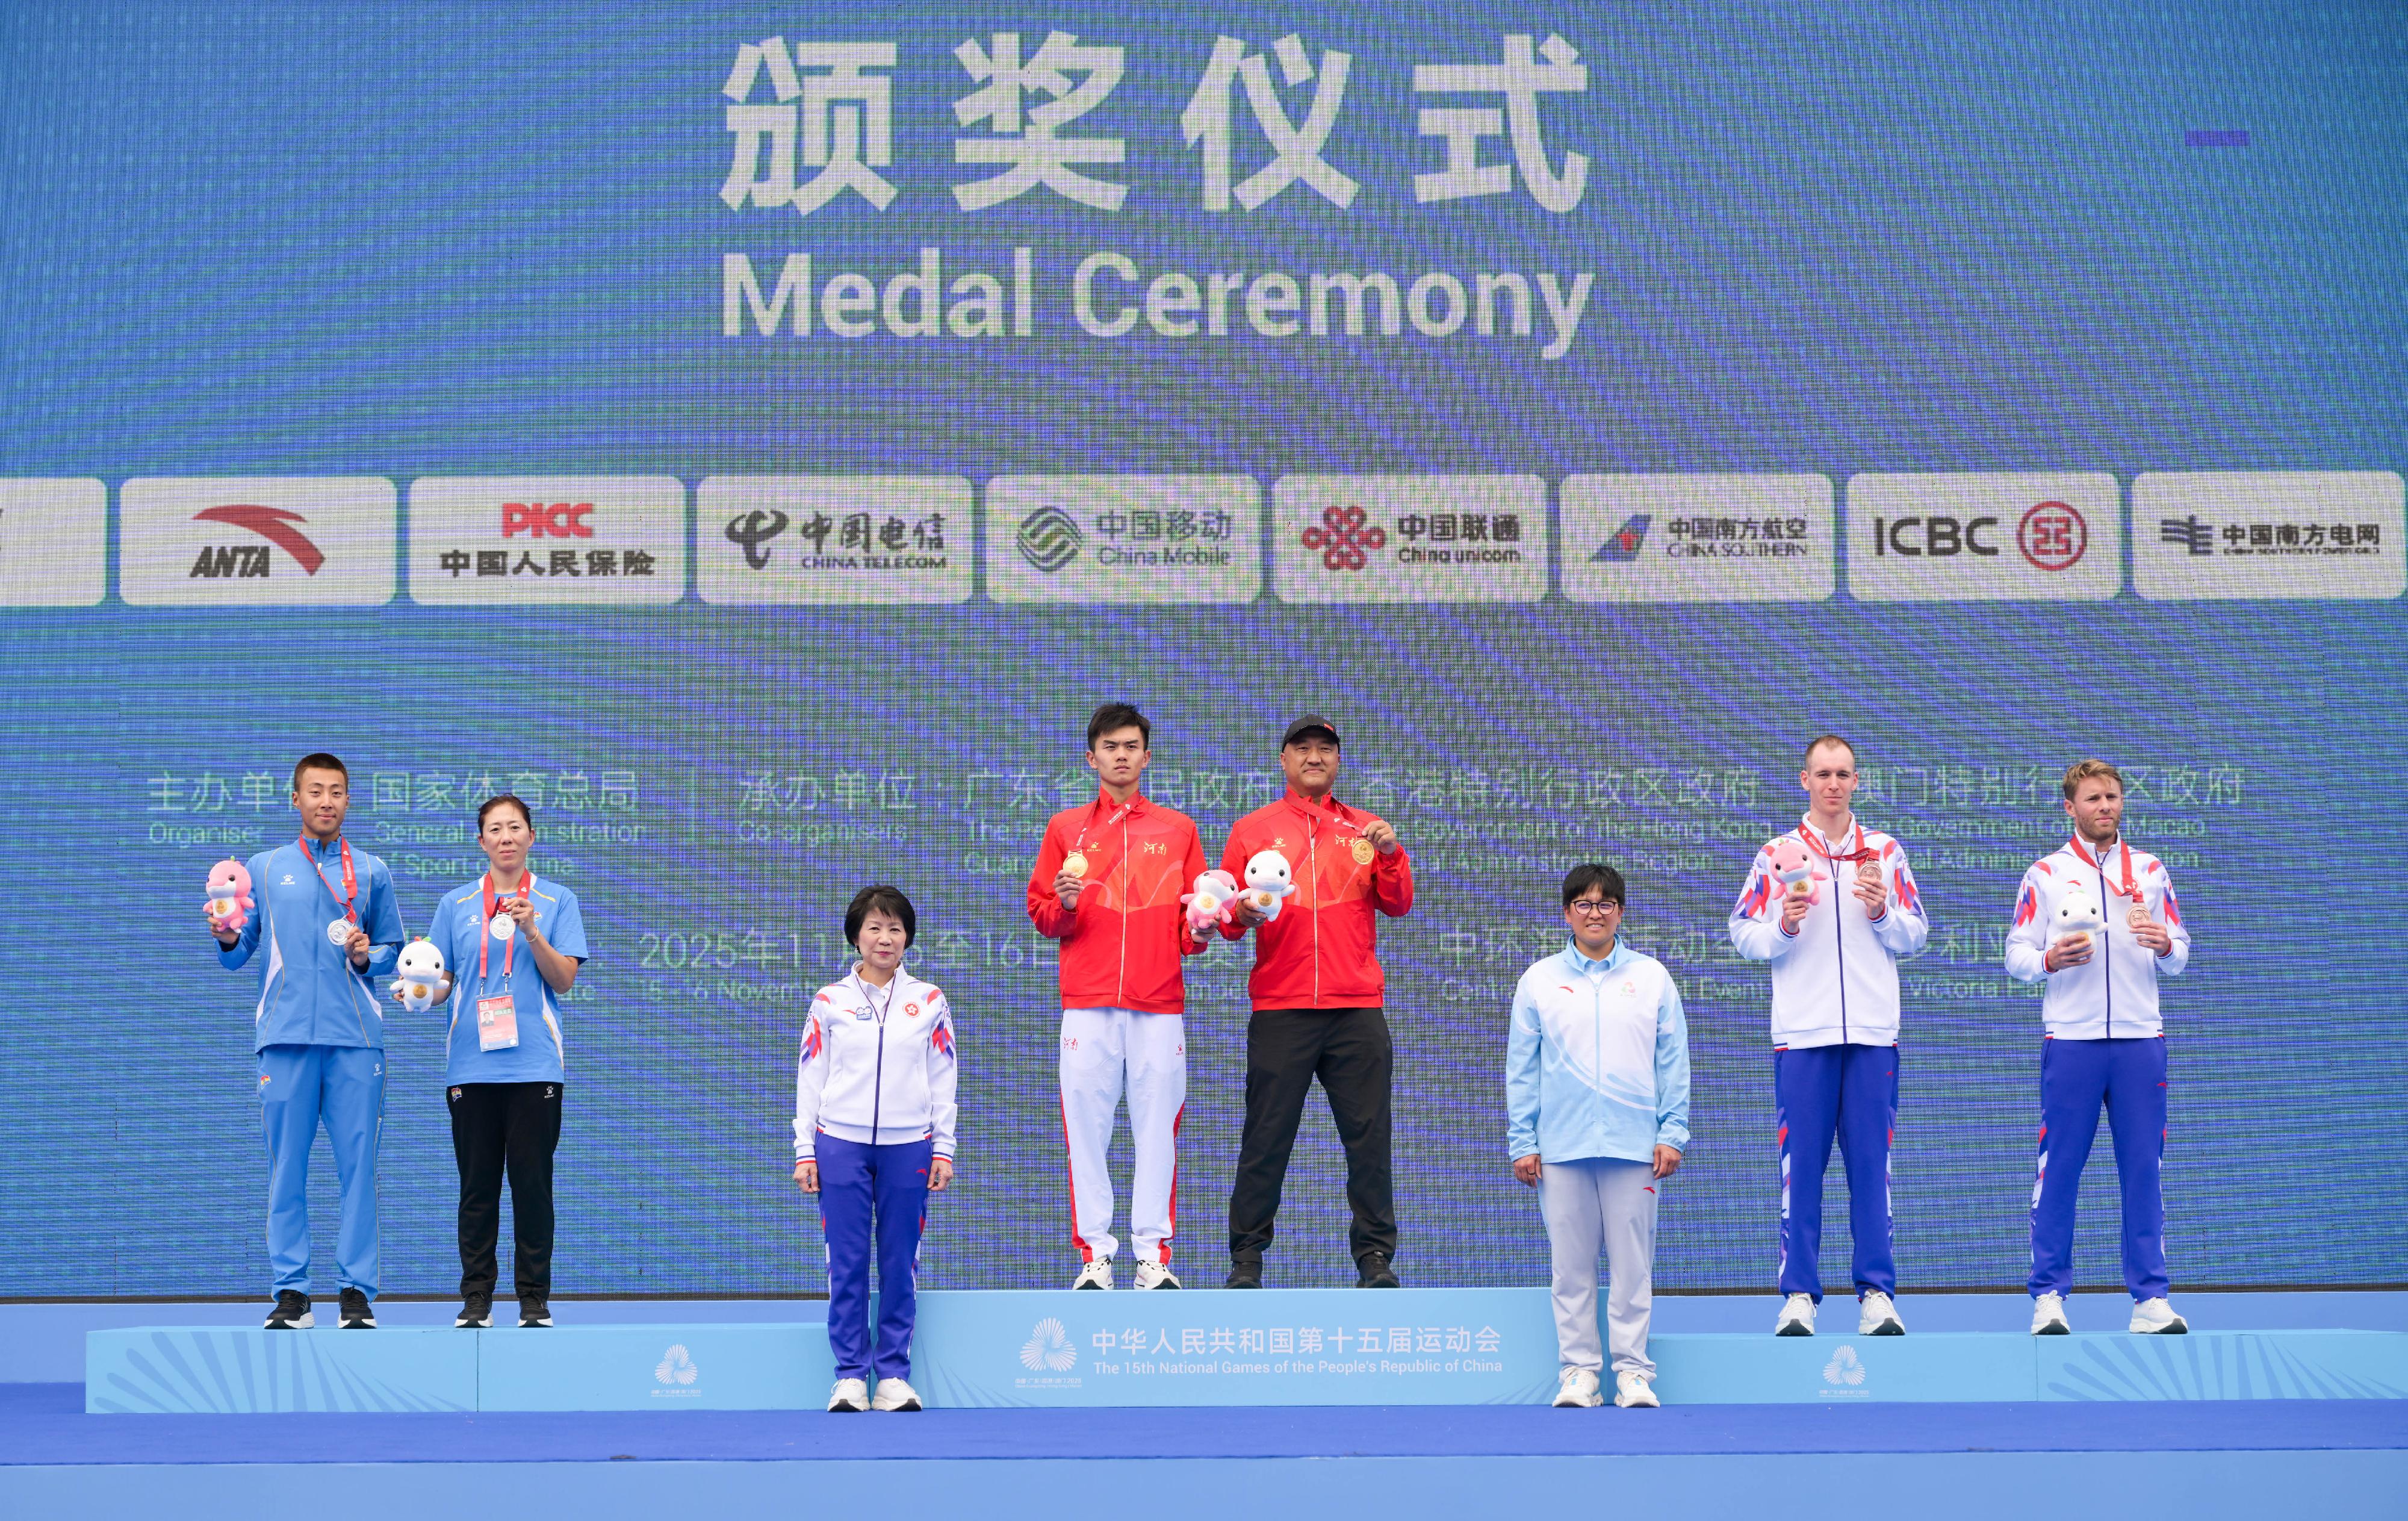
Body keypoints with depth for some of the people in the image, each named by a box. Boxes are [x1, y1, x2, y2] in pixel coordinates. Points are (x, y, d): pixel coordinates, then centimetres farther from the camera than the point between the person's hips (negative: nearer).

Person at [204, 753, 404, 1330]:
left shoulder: (371, 872, 14)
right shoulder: (263, 869, 13)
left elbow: (393, 951, 15)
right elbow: (236, 956, 12)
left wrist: (367, 957, -5)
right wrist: (227, 938, -9)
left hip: (355, 1039, 0)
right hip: (286, 1035, 0)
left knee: (358, 1163, -4)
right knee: (286, 1167, -2)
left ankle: (356, 1290, -1)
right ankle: (291, 1293, 1)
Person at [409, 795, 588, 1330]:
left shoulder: (557, 901, 7)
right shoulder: (456, 905, 12)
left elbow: (564, 980, 0)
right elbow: (442, 981, 12)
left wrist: (531, 930, -13)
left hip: (536, 1065, -1)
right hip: (471, 1064, 1)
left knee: (532, 1183, -2)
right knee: (477, 1185, 1)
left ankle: (535, 1298, 4)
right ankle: (476, 1298, 7)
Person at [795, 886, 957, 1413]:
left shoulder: (929, 1001, 9)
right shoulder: (829, 1002, 7)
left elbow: (943, 1081, 9)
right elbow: (810, 1079, 7)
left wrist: (943, 1149, 3)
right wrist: (804, 1151, 2)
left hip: (908, 1147, 0)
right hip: (841, 1145, 0)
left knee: (900, 1264, 2)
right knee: (847, 1262, -1)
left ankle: (895, 1375, 9)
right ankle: (850, 1375, 4)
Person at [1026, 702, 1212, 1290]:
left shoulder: (1177, 829, 14)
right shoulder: (1066, 828, 12)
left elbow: (1192, 918, 14)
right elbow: (1040, 914, 10)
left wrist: (1199, 926, -8)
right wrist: (1063, 905, -10)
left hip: (1160, 1003, 0)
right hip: (1087, 1001, 0)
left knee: (1157, 1126, -3)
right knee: (1086, 1125, -4)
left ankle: (1155, 1253, 1)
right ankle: (1094, 1254, 0)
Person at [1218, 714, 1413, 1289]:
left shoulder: (1363, 830, 15)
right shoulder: (1253, 830, 11)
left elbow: (1398, 906, 6)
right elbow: (1225, 915, 8)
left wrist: (1390, 854, -10)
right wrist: (1244, 912, -14)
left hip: (1357, 1009, 1)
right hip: (1280, 1009, -1)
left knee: (1368, 1136, -1)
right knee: (1266, 1137, -2)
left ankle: (1375, 1255, 3)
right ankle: (1247, 1254, 5)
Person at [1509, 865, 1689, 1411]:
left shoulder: (1652, 978, 9)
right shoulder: (1539, 981, 8)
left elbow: (1672, 1064, 8)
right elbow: (1521, 1069, 8)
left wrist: (1672, 1134, 0)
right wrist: (1522, 1142, 3)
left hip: (1635, 1144, 0)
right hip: (1561, 1146, 0)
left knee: (1633, 1263, -1)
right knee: (1572, 1264, 1)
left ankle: (1633, 1371, 5)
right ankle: (1579, 1371, 6)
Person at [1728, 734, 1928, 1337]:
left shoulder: (1886, 853, 11)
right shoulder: (1777, 855, 8)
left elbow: (1915, 936, 10)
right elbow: (1743, 935, 5)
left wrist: (1883, 913, -8)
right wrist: (1782, 926, -13)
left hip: (1872, 1033, 1)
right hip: (1802, 1033, -1)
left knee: (1871, 1162, 0)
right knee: (1801, 1163, -2)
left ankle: (1877, 1293, 2)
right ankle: (1799, 1295, 1)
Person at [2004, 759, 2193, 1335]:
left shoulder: (2151, 871, 13)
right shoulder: (2045, 874, 7)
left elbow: (2179, 957, 12)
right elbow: (2017, 956, 4)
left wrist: (2163, 945, -10)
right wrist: (2051, 960, -16)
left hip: (2140, 1039, 2)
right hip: (2070, 1040, -2)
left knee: (2143, 1169, 0)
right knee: (2059, 1169, -3)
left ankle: (2150, 1298, 4)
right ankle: (2050, 1296, 2)